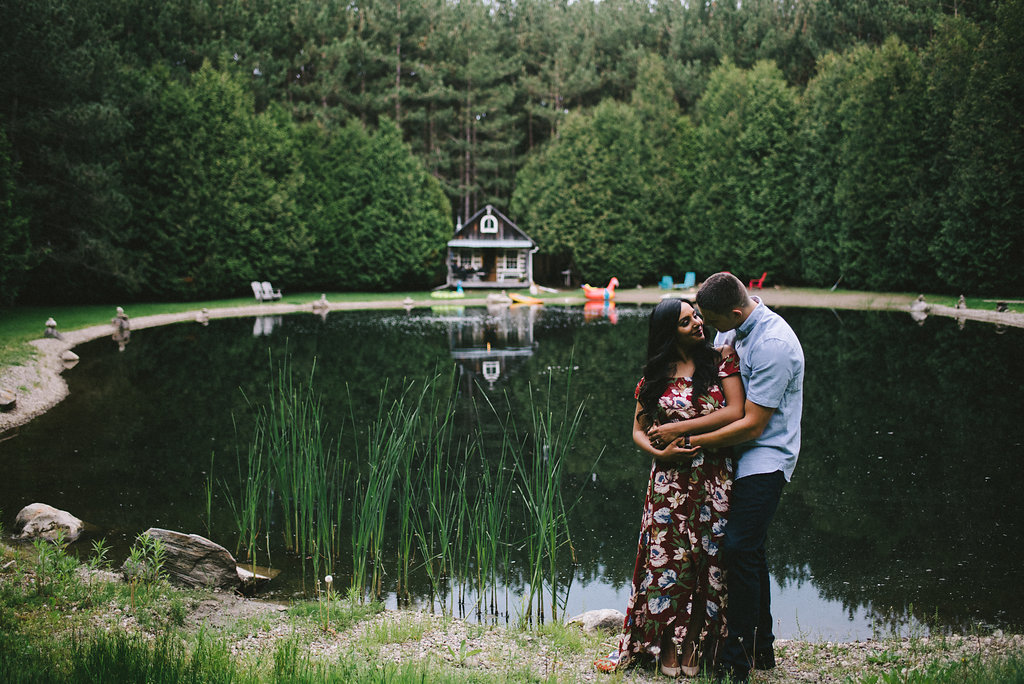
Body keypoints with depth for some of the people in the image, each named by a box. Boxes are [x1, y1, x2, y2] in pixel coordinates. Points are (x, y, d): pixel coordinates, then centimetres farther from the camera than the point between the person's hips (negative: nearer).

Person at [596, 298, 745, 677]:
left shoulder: (722, 359, 2)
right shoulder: (655, 375, 6)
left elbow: (736, 412, -9)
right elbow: (638, 431, 10)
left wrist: (679, 428, -11)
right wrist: (660, 451, -11)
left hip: (716, 480, -1)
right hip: (670, 481, 1)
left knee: (710, 559, 2)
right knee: (667, 558, 2)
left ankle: (695, 644, 14)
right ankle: (669, 645, 13)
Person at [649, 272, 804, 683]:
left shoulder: (774, 345, -22)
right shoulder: (730, 330, 5)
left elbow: (752, 424, -22)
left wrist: (688, 439, -18)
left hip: (764, 459, -9)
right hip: (736, 455, 9)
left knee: (739, 548, -16)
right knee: (749, 552, 13)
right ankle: (761, 649, 26)